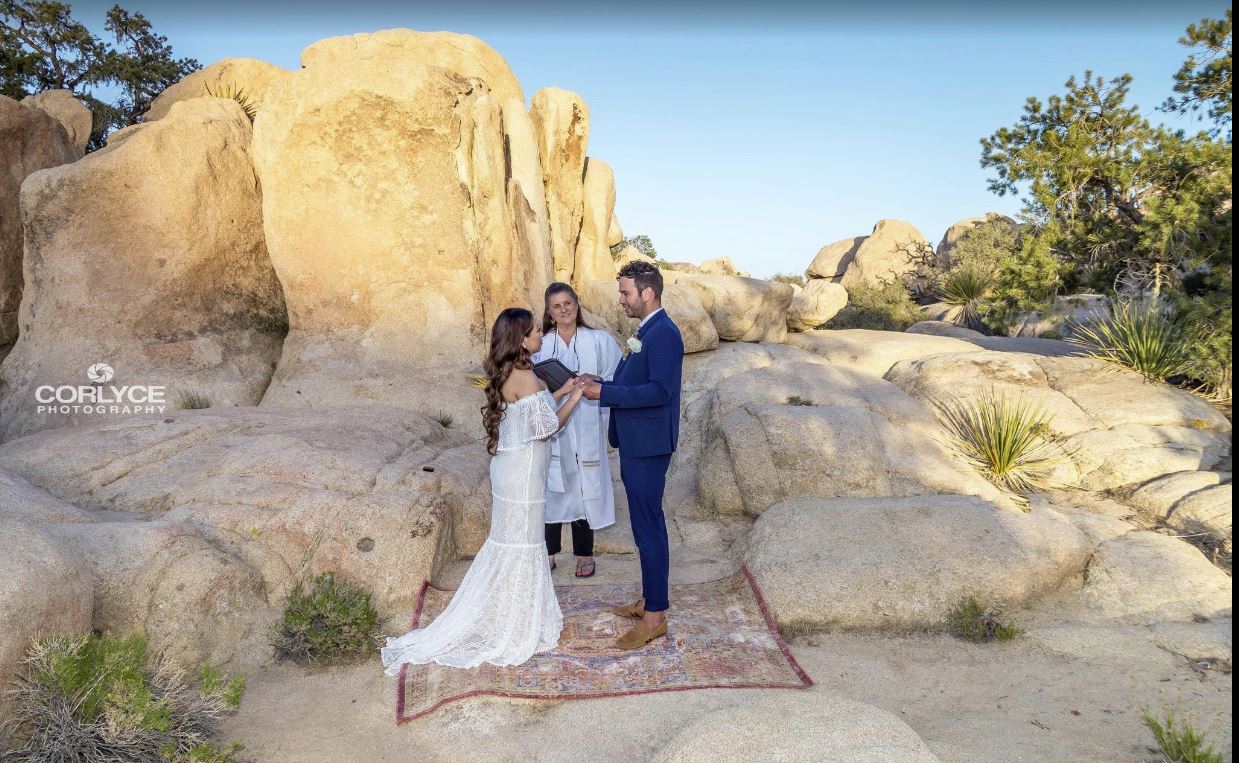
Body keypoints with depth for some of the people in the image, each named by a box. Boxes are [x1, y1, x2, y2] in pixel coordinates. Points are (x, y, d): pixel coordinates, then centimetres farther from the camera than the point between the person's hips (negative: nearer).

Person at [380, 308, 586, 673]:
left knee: (510, 539, 19)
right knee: (520, 543, 3)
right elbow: (546, 427, -19)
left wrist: (560, 391, 14)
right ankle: (512, 630, 17)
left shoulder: (506, 372, 6)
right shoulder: (525, 376, -22)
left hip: (510, 465, 9)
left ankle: (506, 616, 33)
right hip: (523, 469, -9)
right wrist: (574, 399, -6)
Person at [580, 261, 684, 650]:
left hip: (648, 447, -10)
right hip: (634, 443, 10)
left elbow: (659, 391, -26)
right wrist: (602, 384, 4)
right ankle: (648, 599, 31)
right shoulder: (646, 330, 14)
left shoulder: (663, 333, -17)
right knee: (646, 525, 18)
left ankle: (655, 616, 9)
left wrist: (605, 393, -22)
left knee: (649, 528, -2)